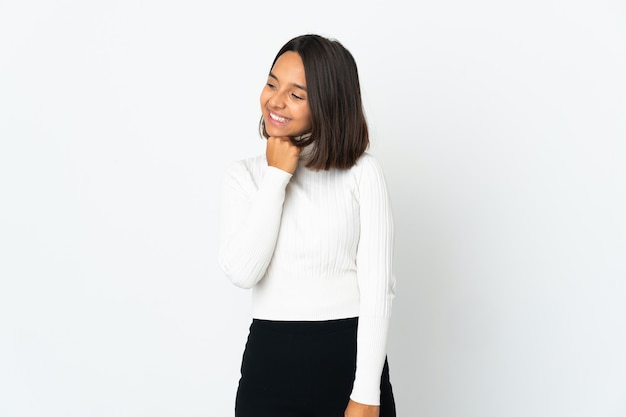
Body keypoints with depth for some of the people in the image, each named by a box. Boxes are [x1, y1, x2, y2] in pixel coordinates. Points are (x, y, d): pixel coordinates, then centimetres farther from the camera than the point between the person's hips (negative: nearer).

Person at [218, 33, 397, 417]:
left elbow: (378, 287, -8)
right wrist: (277, 176, -10)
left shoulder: (363, 172, -5)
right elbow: (242, 272, -10)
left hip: (351, 358, -2)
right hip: (269, 361, 2)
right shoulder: (244, 175, 4)